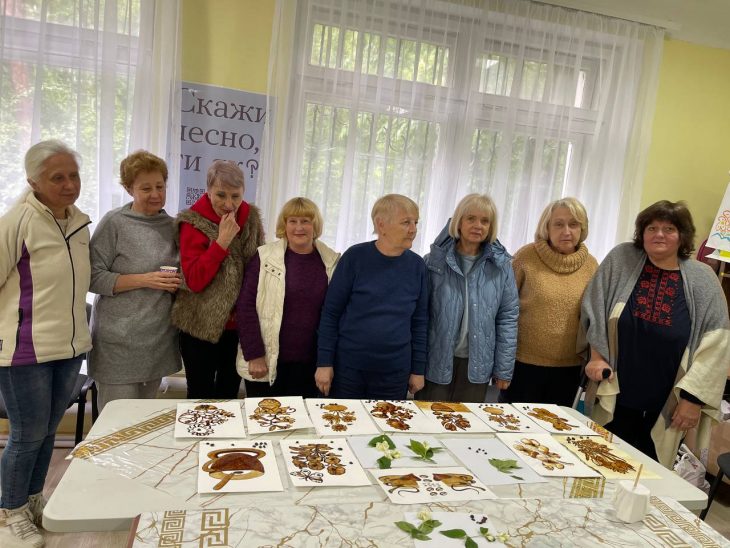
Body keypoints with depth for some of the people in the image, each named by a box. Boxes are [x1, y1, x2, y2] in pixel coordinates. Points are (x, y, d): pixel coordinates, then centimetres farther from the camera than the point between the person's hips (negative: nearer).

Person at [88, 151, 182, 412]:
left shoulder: (170, 224, 8)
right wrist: (144, 280, -18)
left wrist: (178, 280, 0)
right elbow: (93, 278, -10)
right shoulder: (114, 223, -7)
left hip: (160, 339, 5)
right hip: (120, 340, -5)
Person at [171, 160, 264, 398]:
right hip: (202, 325, -4)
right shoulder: (194, 222, -12)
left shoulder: (251, 217, 0)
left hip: (239, 324, 4)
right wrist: (222, 241, -25)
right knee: (201, 395, 10)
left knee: (229, 392, 18)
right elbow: (193, 280, -19)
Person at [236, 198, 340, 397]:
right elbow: (246, 307, -6)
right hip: (267, 362, -1)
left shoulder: (332, 261, 1)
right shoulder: (265, 257, -5)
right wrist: (254, 355, -9)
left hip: (310, 365, 2)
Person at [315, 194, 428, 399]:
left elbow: (419, 321, 5)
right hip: (348, 366, -2)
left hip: (395, 373, 2)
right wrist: (324, 362, -7)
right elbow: (331, 312, -5)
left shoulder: (416, 265, 0)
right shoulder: (355, 257, -9)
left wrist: (418, 369, 5)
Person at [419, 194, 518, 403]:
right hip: (436, 361, -1)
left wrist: (504, 369, 0)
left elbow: (508, 318, 1)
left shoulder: (501, 265, -1)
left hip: (477, 364, 2)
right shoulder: (435, 260, -4)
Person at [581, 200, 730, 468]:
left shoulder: (702, 280, -3)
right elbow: (595, 309, 2)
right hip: (616, 396, 0)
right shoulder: (620, 259, -1)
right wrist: (597, 356, -4)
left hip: (666, 406, 0)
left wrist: (694, 397, -8)